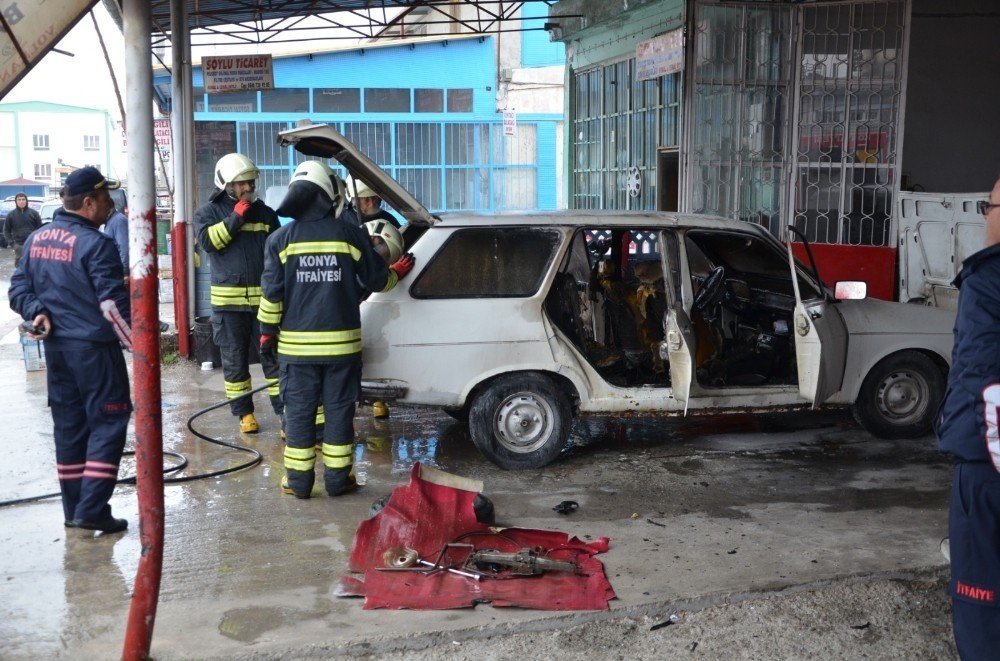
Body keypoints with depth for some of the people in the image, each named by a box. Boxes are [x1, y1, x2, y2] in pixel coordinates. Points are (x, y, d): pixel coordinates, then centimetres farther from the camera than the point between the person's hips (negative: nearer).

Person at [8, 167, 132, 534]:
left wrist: (36, 312, 0)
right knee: (107, 423, 0)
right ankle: (92, 510, -4)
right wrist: (138, 344, -11)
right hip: (94, 347, -8)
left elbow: (18, 288, 12)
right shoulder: (95, 244, -16)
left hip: (55, 346, 8)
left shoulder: (37, 239, 9)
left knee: (68, 424, 14)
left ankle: (73, 509, 21)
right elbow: (113, 304, -18)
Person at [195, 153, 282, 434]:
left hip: (264, 298, 1)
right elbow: (207, 240, -15)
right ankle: (244, 412, 18)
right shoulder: (209, 212, 5)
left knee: (274, 357, 0)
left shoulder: (265, 213, 11)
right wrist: (235, 218, -18)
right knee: (234, 360, 7)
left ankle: (284, 411, 3)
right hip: (228, 300, -1)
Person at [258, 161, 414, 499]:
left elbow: (271, 292, -3)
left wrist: (267, 331, 8)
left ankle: (299, 480, 12)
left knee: (298, 411, 8)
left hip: (297, 344, 0)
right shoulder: (352, 234, -2)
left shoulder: (282, 239, -1)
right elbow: (377, 280, 7)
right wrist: (397, 272, 27)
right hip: (342, 342, 0)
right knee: (339, 409, 8)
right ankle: (338, 478, 13)